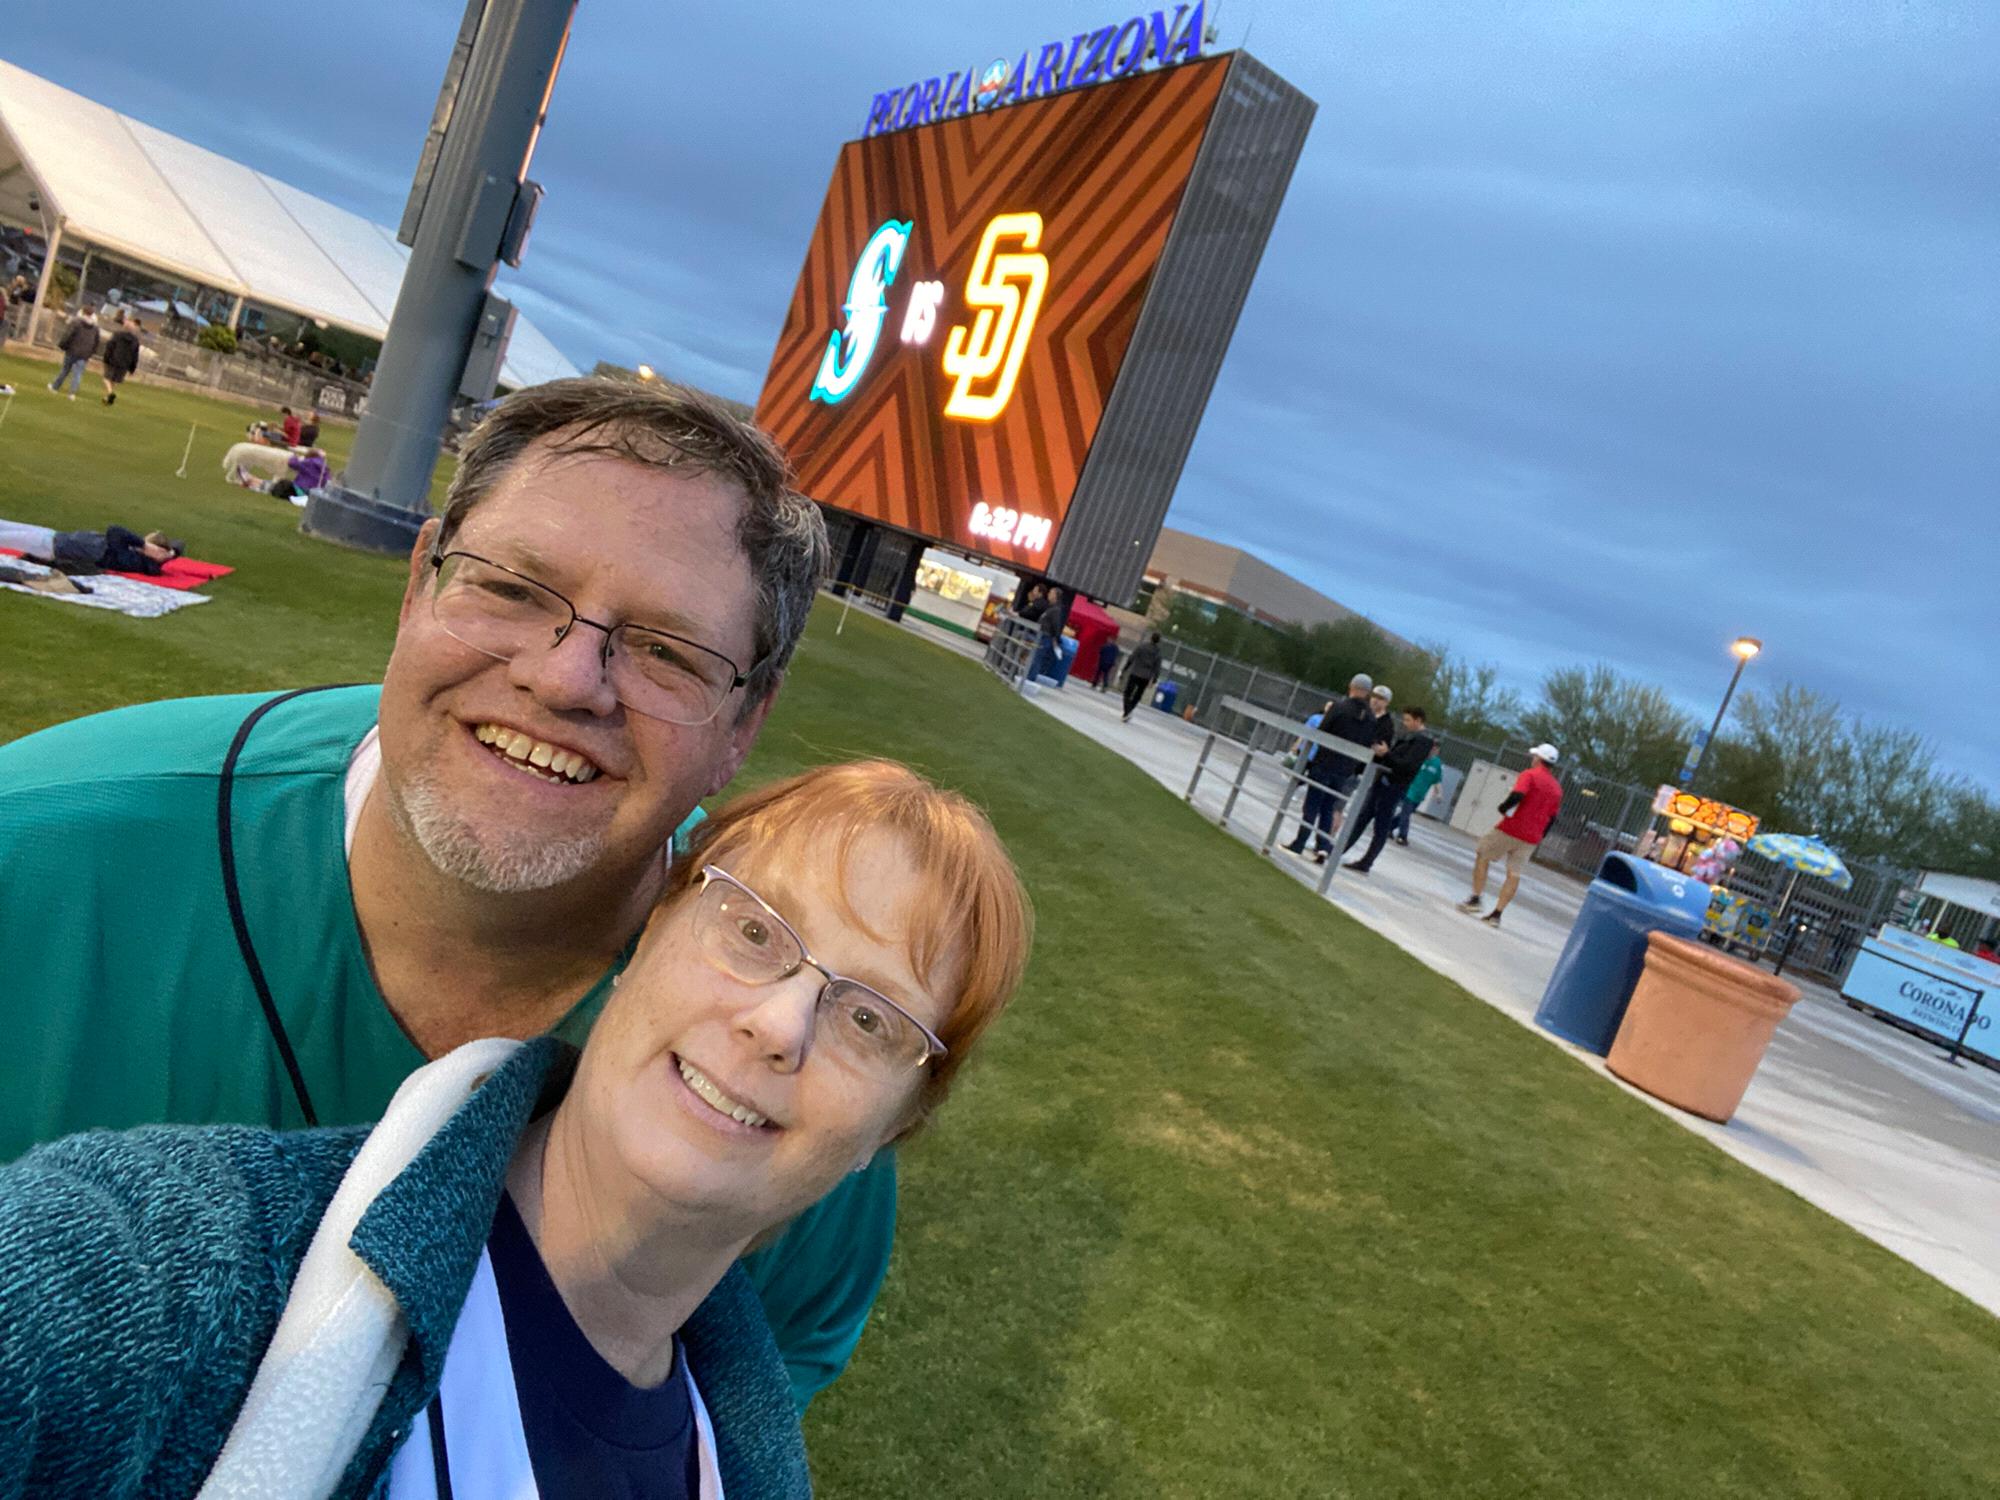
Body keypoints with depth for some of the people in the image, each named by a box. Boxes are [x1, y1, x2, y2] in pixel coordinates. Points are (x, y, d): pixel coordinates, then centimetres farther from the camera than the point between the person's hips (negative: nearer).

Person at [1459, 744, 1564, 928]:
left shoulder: (1529, 775, -7)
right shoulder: (1557, 787, 13)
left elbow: (1517, 795, -24)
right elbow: (1552, 817, 14)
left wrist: (1503, 808, -8)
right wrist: (1539, 837, 19)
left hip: (1511, 829, -6)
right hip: (1531, 839, 6)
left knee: (1482, 856, 10)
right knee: (1514, 874, 7)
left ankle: (1475, 899, 5)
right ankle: (1496, 914, 6)